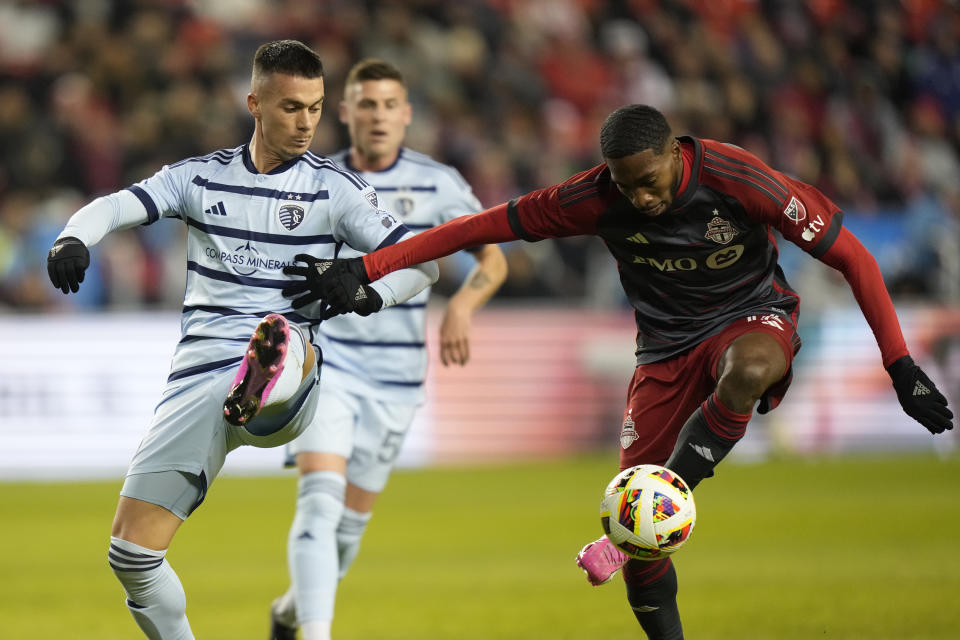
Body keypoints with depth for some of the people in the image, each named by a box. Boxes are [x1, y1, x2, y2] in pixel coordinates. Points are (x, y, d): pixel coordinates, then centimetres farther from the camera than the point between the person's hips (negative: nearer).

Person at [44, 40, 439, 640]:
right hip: (200, 380, 3)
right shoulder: (201, 177, 14)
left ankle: (266, 384, -75)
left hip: (289, 399, -3)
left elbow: (422, 260, 5)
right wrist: (74, 238, -19)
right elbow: (116, 206, 4)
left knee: (289, 340, -41)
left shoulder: (334, 188, 8)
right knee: (131, 554, -3)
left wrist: (365, 294, -16)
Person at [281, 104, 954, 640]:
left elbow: (850, 255, -16)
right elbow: (482, 226, -10)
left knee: (748, 369, -41)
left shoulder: (737, 179, -23)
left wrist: (900, 364, -19)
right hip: (668, 345, 3)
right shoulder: (597, 197, -15)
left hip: (753, 318, -3)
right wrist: (368, 267, -15)